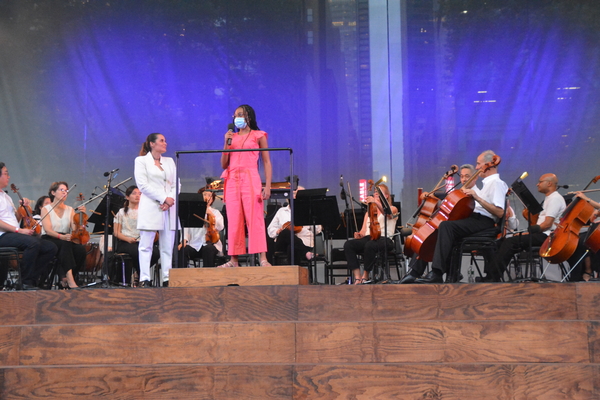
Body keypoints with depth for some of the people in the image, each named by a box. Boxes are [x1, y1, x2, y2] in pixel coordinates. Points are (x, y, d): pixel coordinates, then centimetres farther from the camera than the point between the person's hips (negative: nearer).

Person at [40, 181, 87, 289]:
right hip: (49, 240, -4)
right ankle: (70, 280, -44)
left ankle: (64, 279, -14)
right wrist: (61, 236, -32)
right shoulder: (46, 209, 2)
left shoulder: (70, 210, 15)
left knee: (81, 250, -29)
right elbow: (48, 230, -14)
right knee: (65, 244, -38)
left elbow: (75, 229, 1)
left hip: (66, 241, 4)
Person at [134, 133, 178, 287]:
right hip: (150, 208, -5)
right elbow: (143, 185, -6)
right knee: (146, 245, -6)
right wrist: (164, 198, -12)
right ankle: (145, 279, -7)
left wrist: (170, 201, -6)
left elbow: (176, 185, 13)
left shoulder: (169, 161, 21)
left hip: (169, 209, 5)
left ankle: (168, 279, 1)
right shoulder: (141, 161, 6)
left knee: (168, 246, 1)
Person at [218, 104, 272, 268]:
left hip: (250, 180, -4)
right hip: (232, 181, 4)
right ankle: (234, 260, 2)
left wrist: (268, 186, -8)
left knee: (255, 219, -11)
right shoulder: (232, 137, 18)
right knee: (234, 221, 1)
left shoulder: (258, 136, 8)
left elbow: (267, 162, 3)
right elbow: (224, 164, 14)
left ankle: (263, 259, -14)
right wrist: (226, 144, 1)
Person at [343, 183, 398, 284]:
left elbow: (387, 213, -12)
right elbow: (363, 230, 19)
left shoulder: (392, 209, 15)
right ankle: (357, 277, -34)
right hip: (368, 238, 5)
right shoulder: (369, 212, 30)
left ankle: (365, 276, -24)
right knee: (348, 244, -27)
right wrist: (359, 234, -6)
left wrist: (376, 202, -30)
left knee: (370, 245, -40)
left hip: (384, 239, -5)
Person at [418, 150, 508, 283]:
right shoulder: (488, 182, 25)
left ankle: (436, 274, -40)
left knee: (446, 226, -29)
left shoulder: (496, 183, -7)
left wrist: (478, 198, -24)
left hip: (483, 222, -11)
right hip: (476, 219, 11)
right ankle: (450, 271, 8)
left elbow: (500, 213, -20)